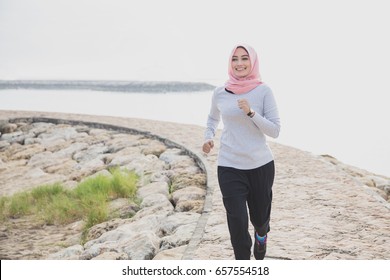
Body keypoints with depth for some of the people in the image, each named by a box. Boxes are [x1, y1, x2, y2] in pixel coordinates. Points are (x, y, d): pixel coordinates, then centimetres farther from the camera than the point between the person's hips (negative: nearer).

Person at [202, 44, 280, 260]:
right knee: (237, 223, -7)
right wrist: (208, 137, 3)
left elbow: (275, 131, -8)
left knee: (260, 217, 17)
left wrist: (251, 112, -21)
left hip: (261, 165, 0)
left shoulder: (263, 92, -6)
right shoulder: (220, 93, 1)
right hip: (229, 168, 0)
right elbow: (213, 118, 22)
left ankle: (261, 234, 53)